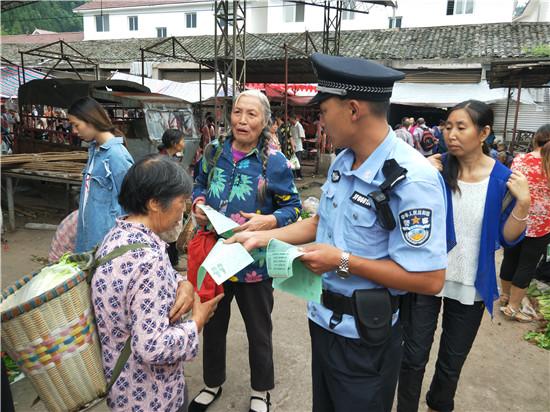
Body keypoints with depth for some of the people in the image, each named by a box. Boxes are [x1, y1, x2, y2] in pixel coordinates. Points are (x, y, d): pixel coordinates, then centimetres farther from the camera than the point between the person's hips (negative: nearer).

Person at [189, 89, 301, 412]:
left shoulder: (274, 161, -12)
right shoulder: (215, 152, 0)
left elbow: (293, 206, -8)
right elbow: (200, 184, 14)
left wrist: (268, 221, -26)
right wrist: (198, 203, -7)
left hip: (254, 262, -4)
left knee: (259, 331, 16)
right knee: (213, 325, 22)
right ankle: (213, 384, 49)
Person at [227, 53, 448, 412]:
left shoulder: (412, 179, -26)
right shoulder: (343, 162, 0)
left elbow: (430, 279, -25)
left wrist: (343, 261, -25)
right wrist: (263, 237, 5)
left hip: (364, 336, -7)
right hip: (323, 319, 7)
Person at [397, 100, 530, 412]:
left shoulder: (503, 178, -9)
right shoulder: (435, 168, -10)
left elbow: (507, 238, -4)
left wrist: (523, 203, -20)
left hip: (471, 286, 1)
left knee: (452, 363, 20)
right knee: (414, 357, 9)